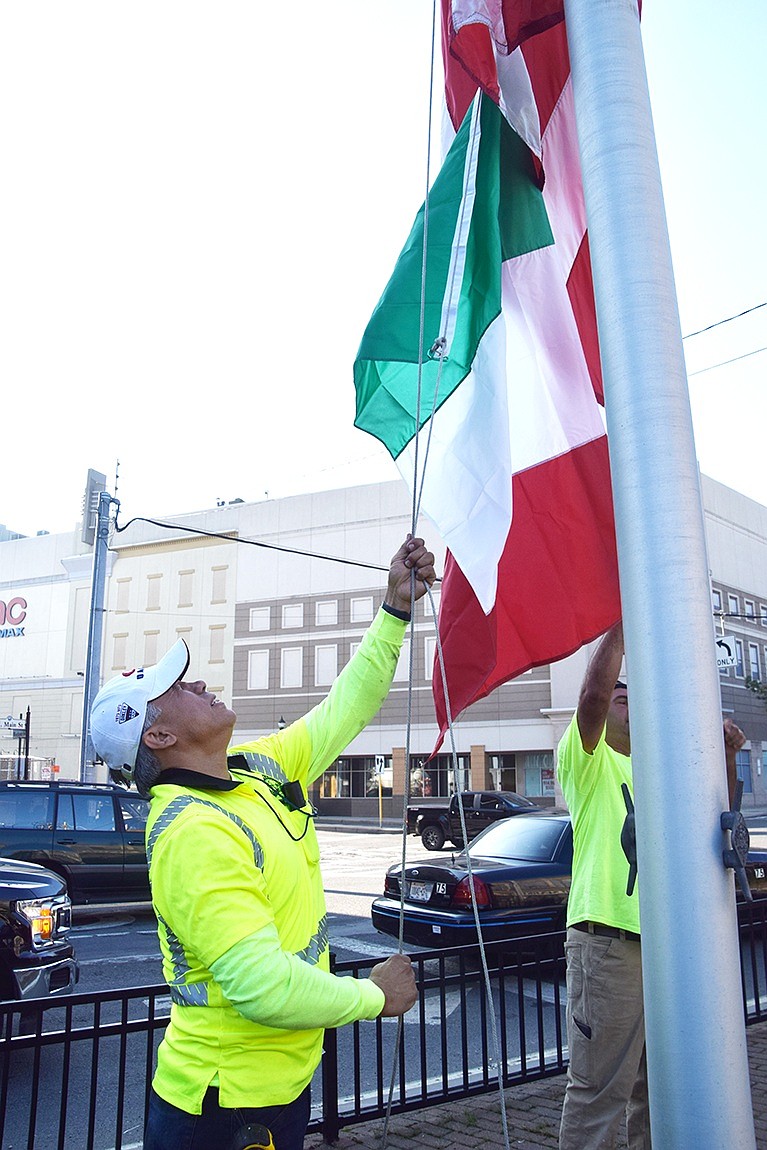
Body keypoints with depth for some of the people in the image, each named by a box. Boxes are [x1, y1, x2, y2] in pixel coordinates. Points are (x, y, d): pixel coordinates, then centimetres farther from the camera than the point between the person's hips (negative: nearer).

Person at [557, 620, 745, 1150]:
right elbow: (591, 698, -21)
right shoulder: (588, 762, -2)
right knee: (599, 1093, -3)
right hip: (609, 943, -7)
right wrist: (619, 631, -16)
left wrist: (727, 757, -3)